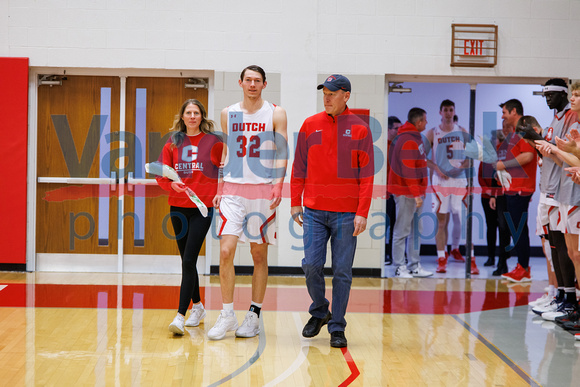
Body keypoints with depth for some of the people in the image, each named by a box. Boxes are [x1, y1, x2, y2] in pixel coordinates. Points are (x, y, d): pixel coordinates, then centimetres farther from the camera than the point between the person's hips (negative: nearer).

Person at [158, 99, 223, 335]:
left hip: (203, 208, -4)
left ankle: (181, 316, -14)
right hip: (178, 207, 4)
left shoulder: (213, 142, -1)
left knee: (189, 260, -13)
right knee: (187, 260, 13)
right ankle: (197, 306, 31)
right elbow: (161, 174, 6)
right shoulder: (173, 143, 7)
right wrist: (171, 184, -12)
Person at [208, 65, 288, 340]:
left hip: (263, 191, -2)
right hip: (233, 191, 2)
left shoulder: (275, 114, 2)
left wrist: (277, 186, -12)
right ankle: (227, 315, 0)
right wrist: (220, 189, 10)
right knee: (226, 250, -9)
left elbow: (282, 153, -1)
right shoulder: (228, 114, 10)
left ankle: (254, 316, 12)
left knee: (259, 254, 4)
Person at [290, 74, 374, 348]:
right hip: (314, 210, 2)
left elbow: (366, 176, -1)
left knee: (342, 272, 2)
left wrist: (362, 213, -8)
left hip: (346, 213, -2)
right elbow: (299, 168, 10)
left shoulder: (360, 130, 0)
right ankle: (319, 312, 23)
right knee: (311, 265, -3)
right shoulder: (310, 125, 6)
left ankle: (337, 328, 12)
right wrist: (295, 203, 5)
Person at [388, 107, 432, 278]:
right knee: (402, 230, -3)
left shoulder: (415, 137, 15)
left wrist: (421, 191, 20)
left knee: (416, 230, 12)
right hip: (406, 193, -10)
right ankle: (399, 268, 2)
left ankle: (414, 266, 18)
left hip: (415, 192, 10)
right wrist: (416, 194, -22)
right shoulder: (408, 141, -17)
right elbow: (408, 170, -21)